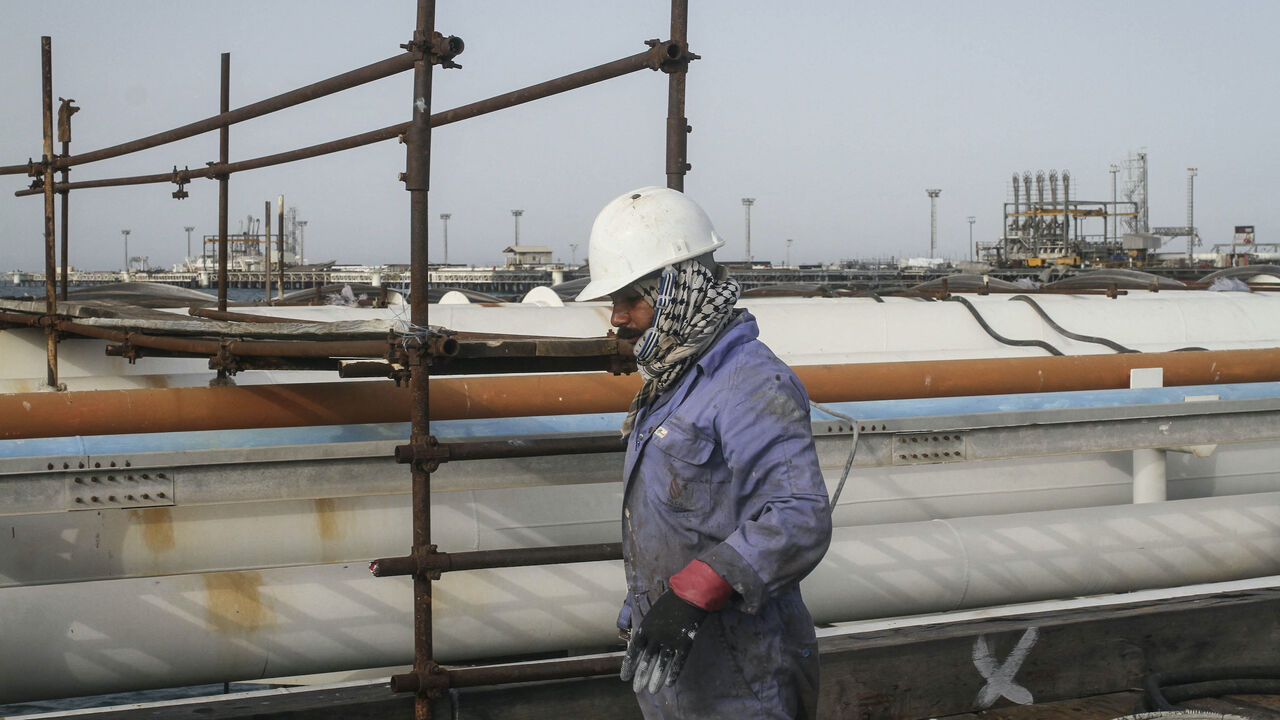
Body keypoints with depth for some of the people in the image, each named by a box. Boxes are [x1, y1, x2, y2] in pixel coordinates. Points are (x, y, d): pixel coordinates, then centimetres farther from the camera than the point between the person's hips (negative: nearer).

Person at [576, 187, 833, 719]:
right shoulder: (669, 383, 15)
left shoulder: (752, 386, -19)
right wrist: (641, 611, 23)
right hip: (669, 649, 9)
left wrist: (693, 593, -32)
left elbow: (798, 521, -29)